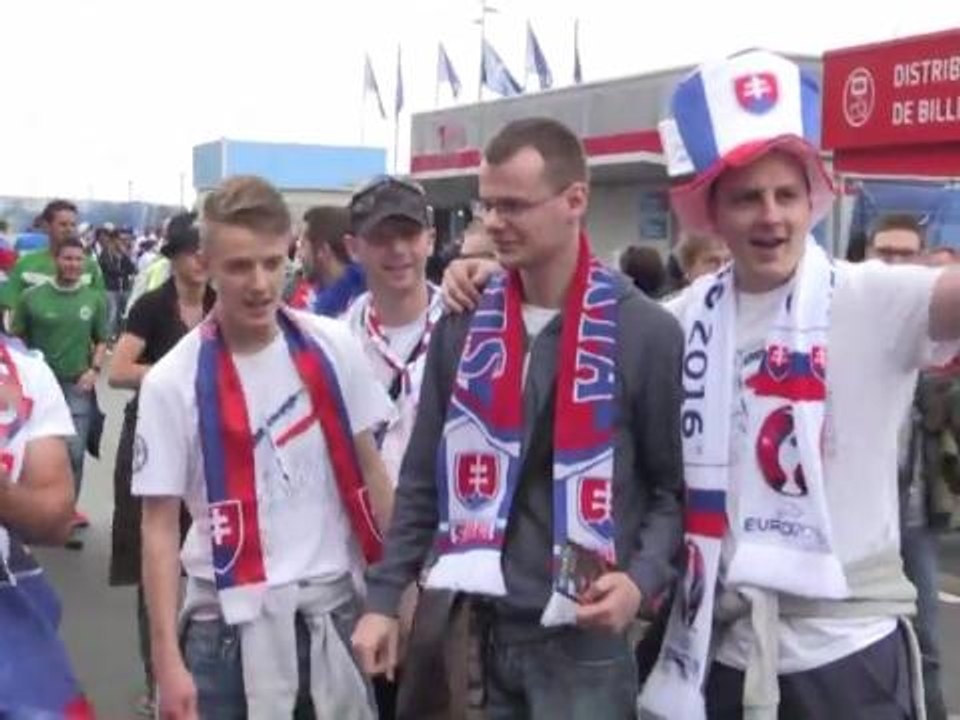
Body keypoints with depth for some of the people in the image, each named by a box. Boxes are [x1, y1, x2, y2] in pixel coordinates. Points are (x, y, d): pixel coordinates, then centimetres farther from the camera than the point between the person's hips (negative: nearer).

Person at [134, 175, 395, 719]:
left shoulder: (333, 348, -2)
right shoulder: (173, 382, -9)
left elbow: (369, 468, 7)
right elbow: (160, 524, -6)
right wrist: (167, 659, -9)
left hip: (336, 604, 2)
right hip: (231, 619, -2)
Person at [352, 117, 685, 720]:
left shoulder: (646, 332, -6)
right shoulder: (463, 327, 5)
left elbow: (676, 487, -1)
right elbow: (424, 480, 11)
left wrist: (643, 579, -16)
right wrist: (385, 598, 7)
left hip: (582, 640, -3)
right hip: (472, 628, 4)